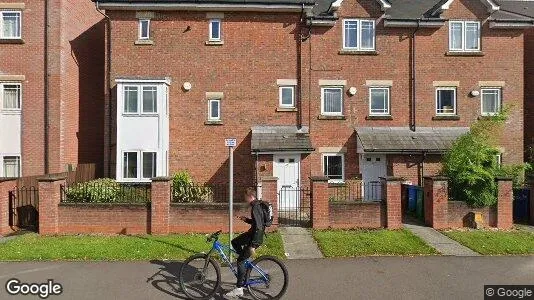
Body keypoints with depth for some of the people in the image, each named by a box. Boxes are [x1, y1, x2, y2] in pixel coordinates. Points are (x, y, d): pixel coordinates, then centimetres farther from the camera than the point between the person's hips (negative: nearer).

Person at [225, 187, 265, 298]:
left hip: (256, 237, -10)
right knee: (234, 242, 21)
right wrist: (246, 219, 8)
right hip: (252, 233, 10)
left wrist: (253, 245, -26)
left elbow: (258, 227, -28)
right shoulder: (256, 205, 8)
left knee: (240, 260, -3)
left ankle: (239, 289, 4)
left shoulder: (255, 208, -23)